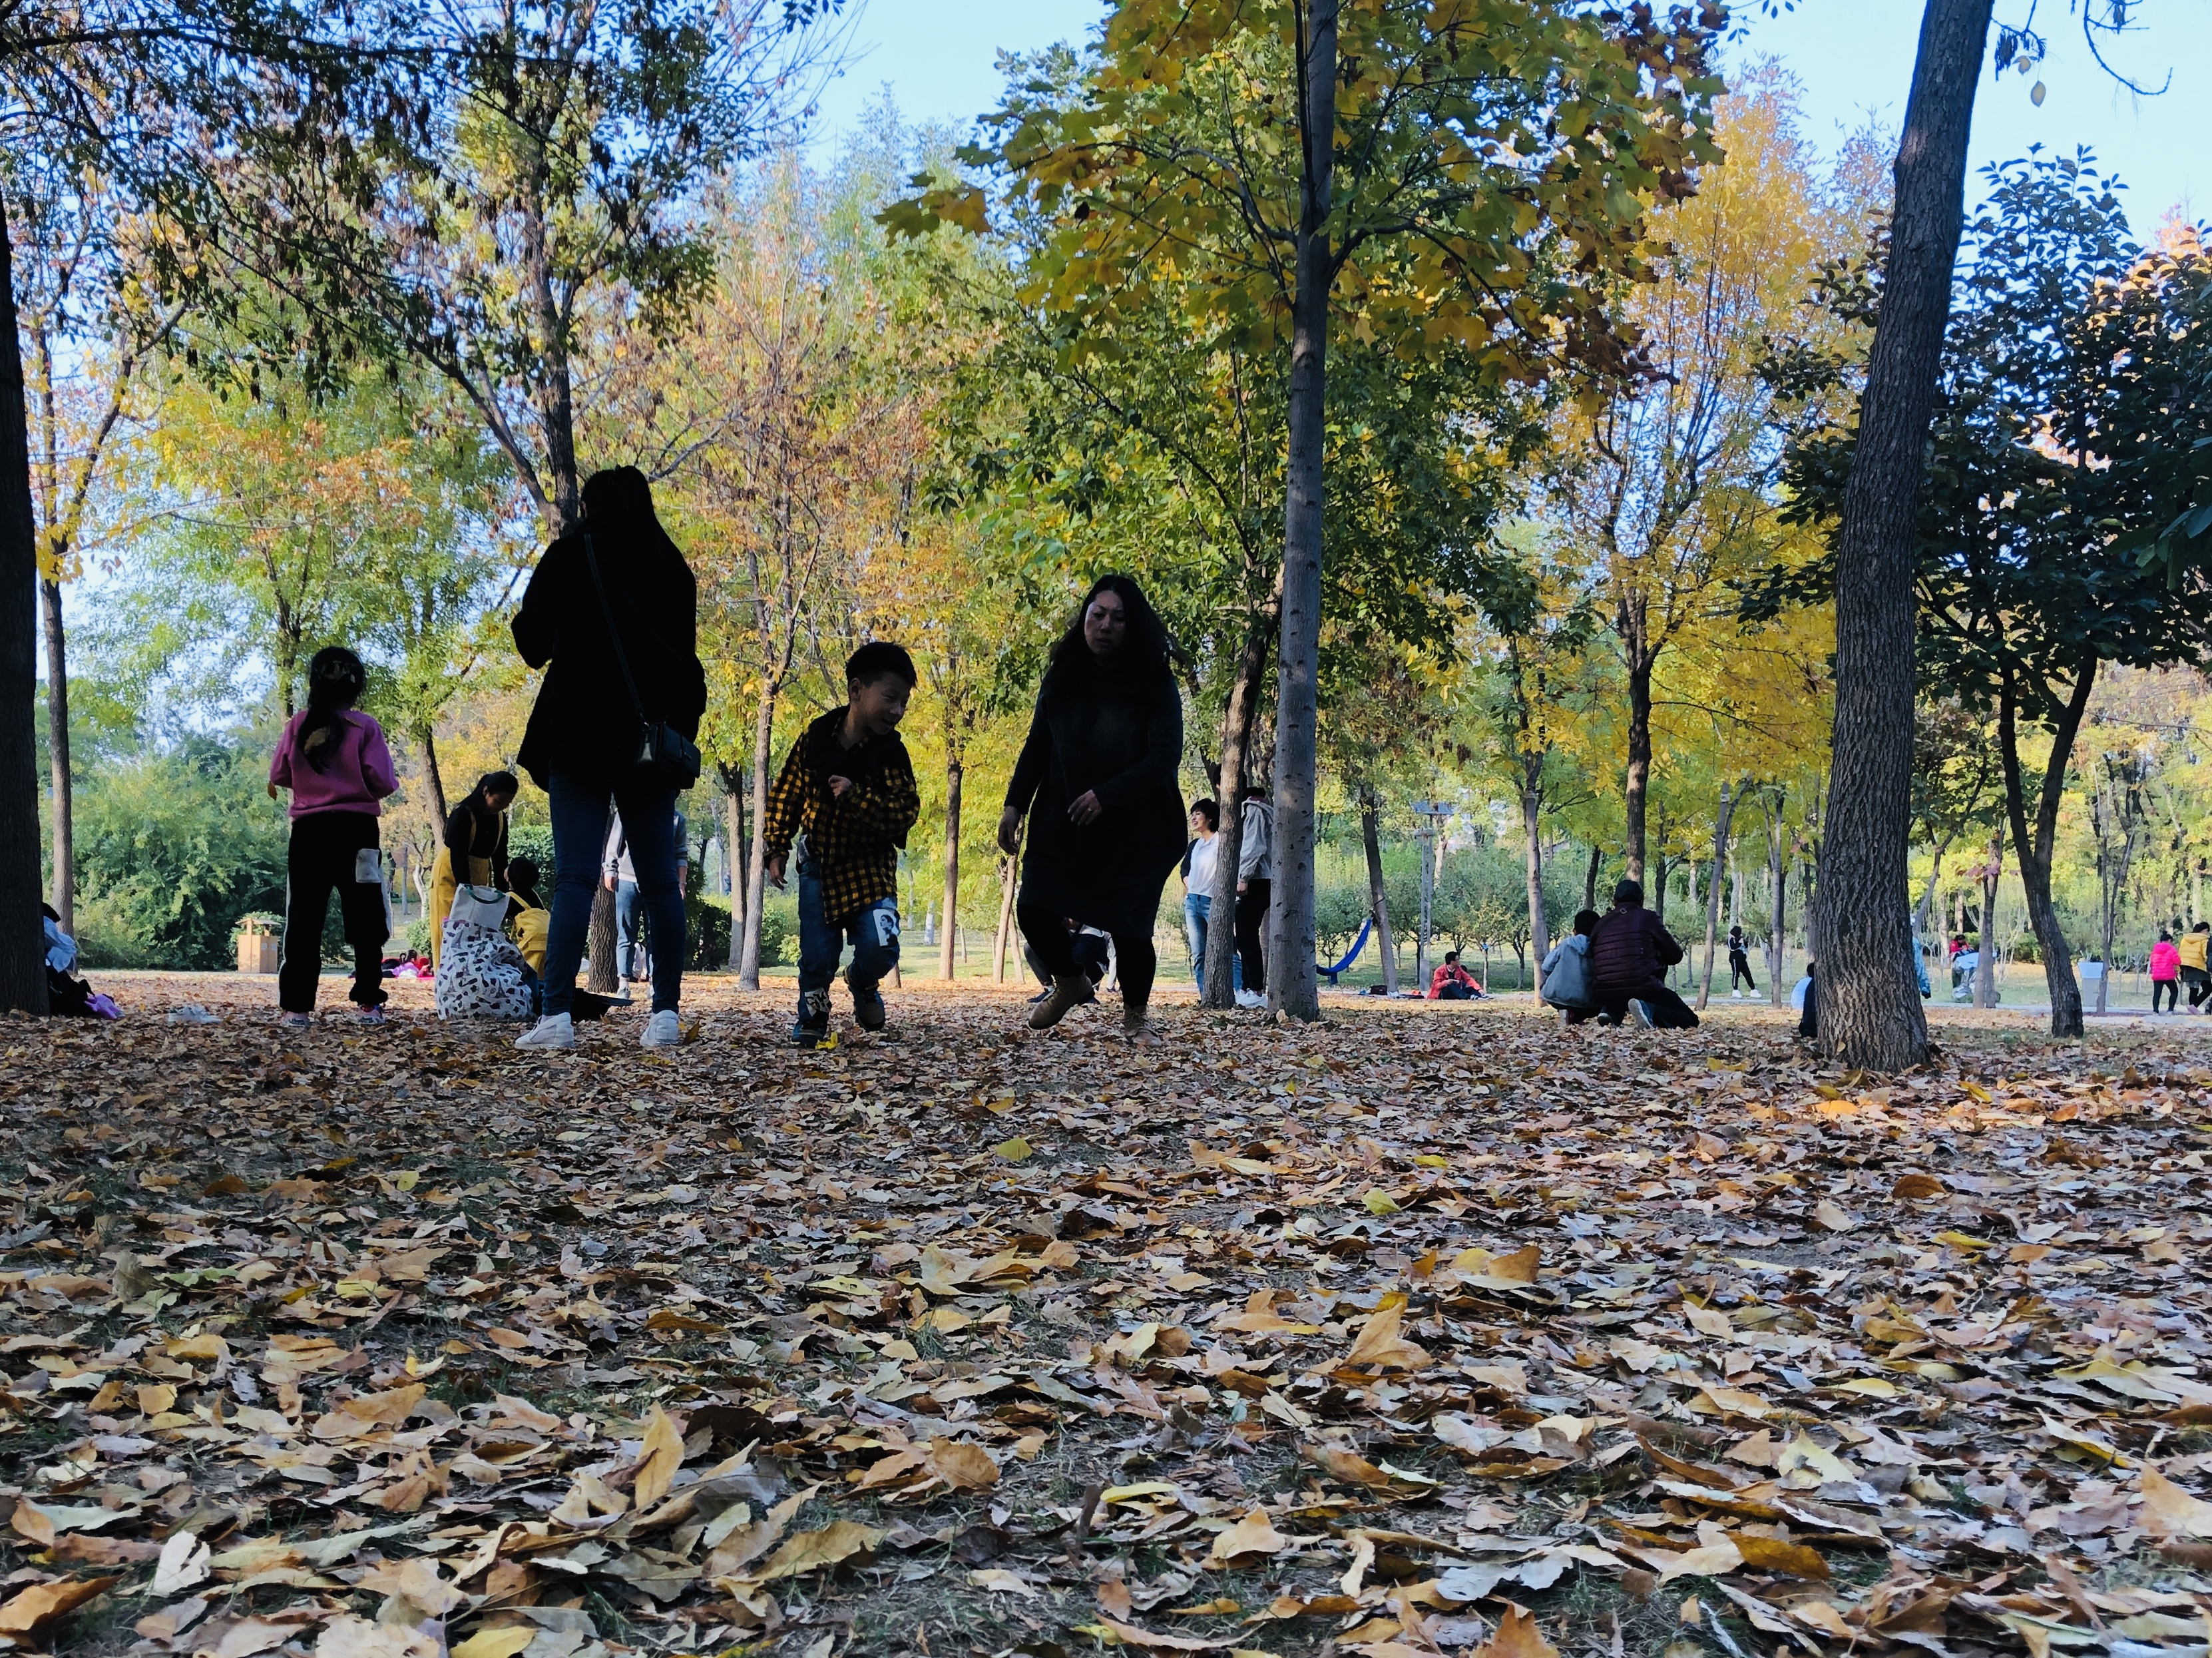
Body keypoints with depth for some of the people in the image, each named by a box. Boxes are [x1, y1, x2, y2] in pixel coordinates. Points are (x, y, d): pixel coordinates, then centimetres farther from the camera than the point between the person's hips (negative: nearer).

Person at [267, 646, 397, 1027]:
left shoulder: (298, 725, 0)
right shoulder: (365, 727, -6)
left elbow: (279, 775, 5)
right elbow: (381, 781, -9)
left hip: (308, 831, 2)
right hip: (357, 829, -1)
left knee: (304, 919, 5)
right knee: (364, 919, 6)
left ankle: (297, 1006, 1)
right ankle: (369, 1003, 4)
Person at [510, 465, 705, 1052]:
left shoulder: (570, 554, 0)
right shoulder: (672, 566, 11)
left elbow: (533, 645, 3)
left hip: (581, 733, -3)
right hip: (655, 734, 3)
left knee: (574, 877, -7)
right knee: (659, 881, 6)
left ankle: (558, 1015, -15)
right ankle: (666, 1013, 4)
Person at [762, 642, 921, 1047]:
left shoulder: (891, 754, -11)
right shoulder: (813, 740, -8)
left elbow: (906, 812, -18)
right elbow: (784, 797, 3)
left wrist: (855, 797, -29)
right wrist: (776, 850, -1)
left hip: (871, 866, -1)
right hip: (820, 865, 1)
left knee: (879, 948, -15)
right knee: (816, 956, -1)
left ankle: (862, 984, 21)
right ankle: (811, 1020, 26)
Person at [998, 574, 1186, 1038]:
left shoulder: (1155, 685, -8)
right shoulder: (1063, 679, 2)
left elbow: (1165, 756, -15)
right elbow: (1037, 747, 10)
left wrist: (1106, 795, -26)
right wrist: (1015, 804, 0)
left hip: (1136, 830, -3)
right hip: (1064, 822, 3)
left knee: (1128, 925, -7)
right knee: (1034, 908, -8)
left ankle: (1134, 1014, 22)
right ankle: (1069, 982, 23)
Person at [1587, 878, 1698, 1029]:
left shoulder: (1601, 924, 14)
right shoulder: (1646, 918, 4)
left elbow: (1592, 959, 23)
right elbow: (1675, 956, 9)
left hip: (1605, 993, 4)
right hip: (1642, 987, -4)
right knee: (1690, 1021, 8)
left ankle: (1612, 1013, 2)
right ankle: (1650, 1012, -21)